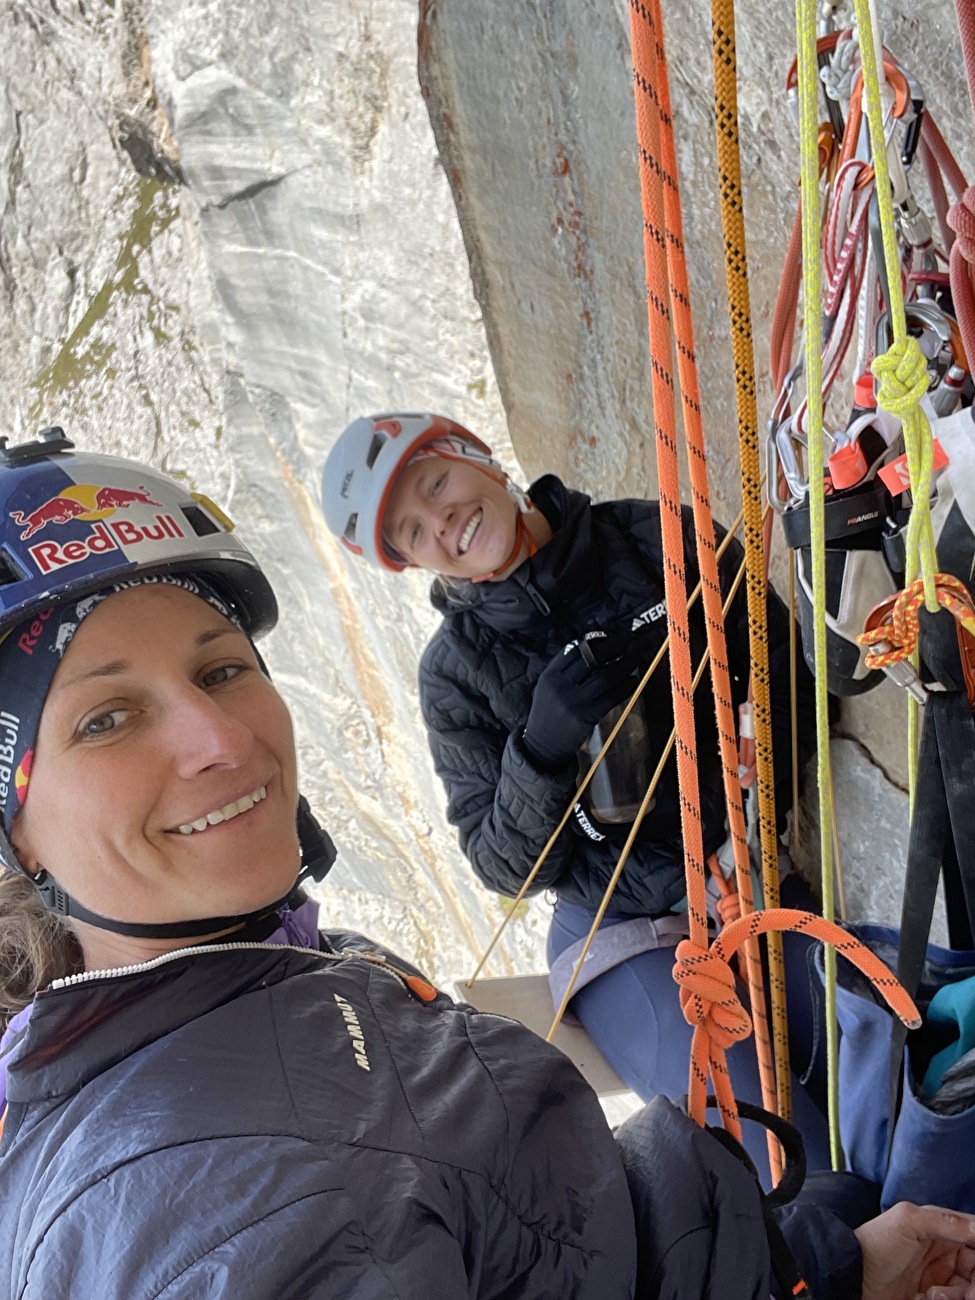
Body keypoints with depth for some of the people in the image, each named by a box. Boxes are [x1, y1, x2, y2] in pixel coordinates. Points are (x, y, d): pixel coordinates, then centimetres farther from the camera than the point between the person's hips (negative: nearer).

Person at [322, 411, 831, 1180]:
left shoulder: (661, 539, 2)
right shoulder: (457, 670, -1)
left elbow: (789, 674, 7)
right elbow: (506, 865, -2)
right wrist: (542, 747, -21)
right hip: (624, 933, -2)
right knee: (800, 1173, -21)